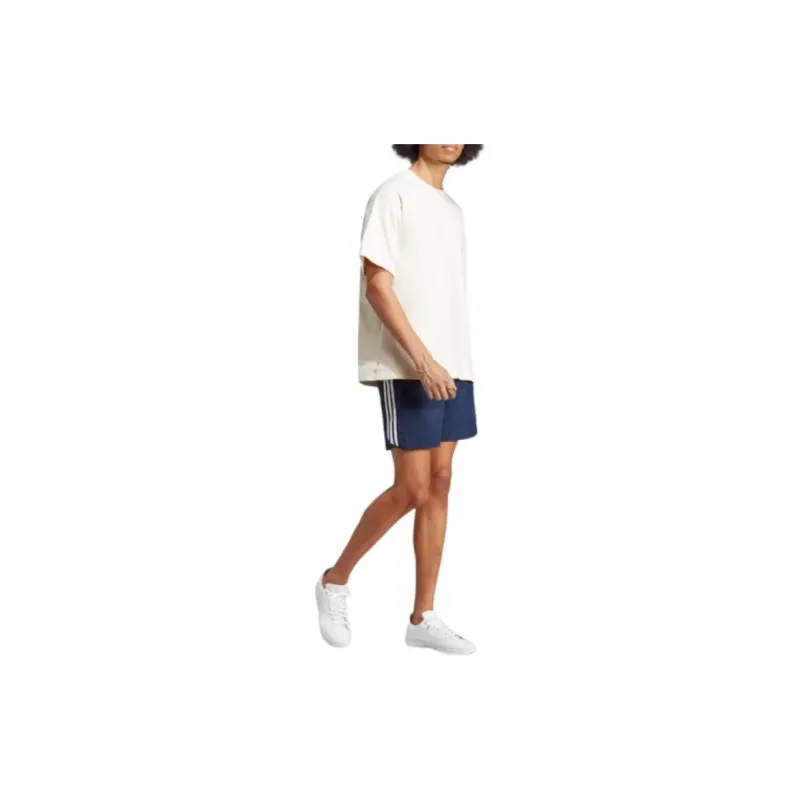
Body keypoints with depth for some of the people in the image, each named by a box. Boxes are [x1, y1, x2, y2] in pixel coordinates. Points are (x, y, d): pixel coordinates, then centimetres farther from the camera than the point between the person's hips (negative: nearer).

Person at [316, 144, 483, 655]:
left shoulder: (453, 209, 18)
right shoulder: (394, 195, -5)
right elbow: (377, 285, -13)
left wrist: (454, 364, 10)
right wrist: (422, 359, -20)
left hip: (453, 367, 8)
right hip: (407, 369, -7)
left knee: (440, 485, 6)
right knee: (413, 490, -6)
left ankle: (423, 618, 13)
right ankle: (336, 582, 14)